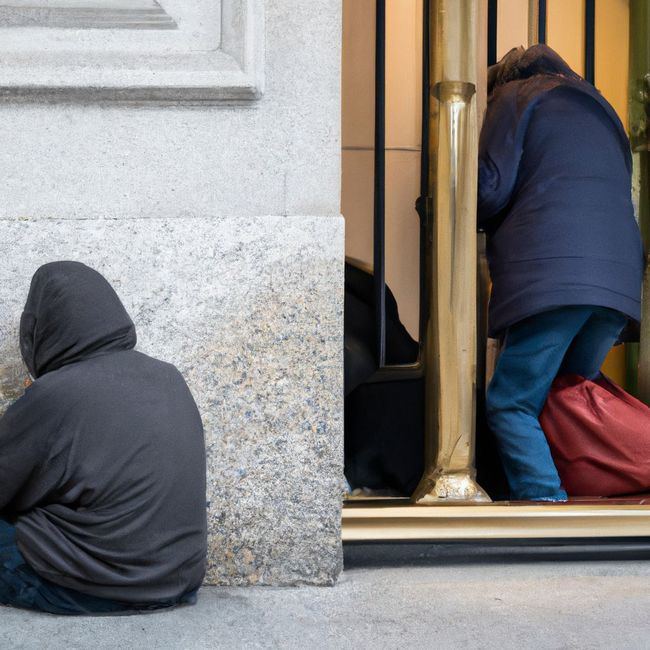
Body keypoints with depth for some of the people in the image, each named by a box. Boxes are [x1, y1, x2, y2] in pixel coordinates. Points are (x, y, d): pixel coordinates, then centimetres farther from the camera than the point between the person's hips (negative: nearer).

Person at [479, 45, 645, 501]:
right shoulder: (598, 109, 33)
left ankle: (546, 501, -23)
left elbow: (491, 189, 2)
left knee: (511, 406, -7)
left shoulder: (516, 95, 12)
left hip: (552, 274, -7)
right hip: (620, 279, 7)